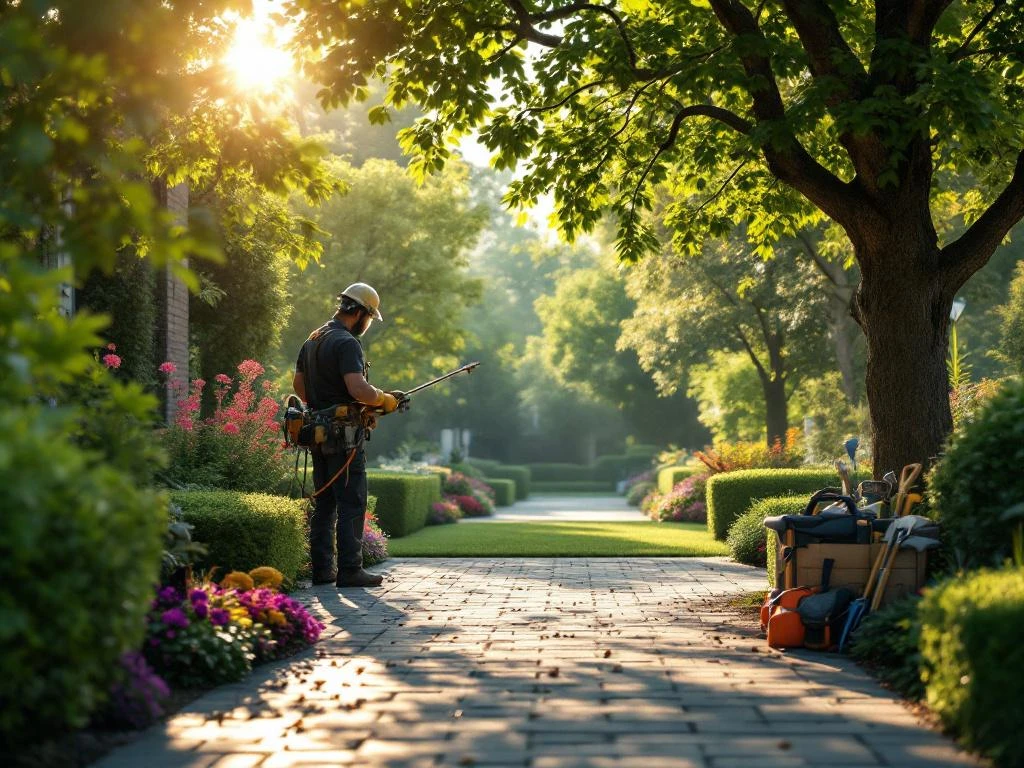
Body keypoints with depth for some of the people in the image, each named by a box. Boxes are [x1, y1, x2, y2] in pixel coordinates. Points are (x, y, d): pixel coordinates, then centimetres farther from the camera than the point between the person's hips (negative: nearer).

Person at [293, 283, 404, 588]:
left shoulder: (313, 340, 15)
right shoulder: (346, 343, -15)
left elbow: (298, 383, 22)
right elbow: (358, 389, -26)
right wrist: (385, 400, -9)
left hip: (319, 433, 9)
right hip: (344, 436, -9)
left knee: (324, 503, 12)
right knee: (351, 505, -5)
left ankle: (322, 568, 15)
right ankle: (349, 569, -6)